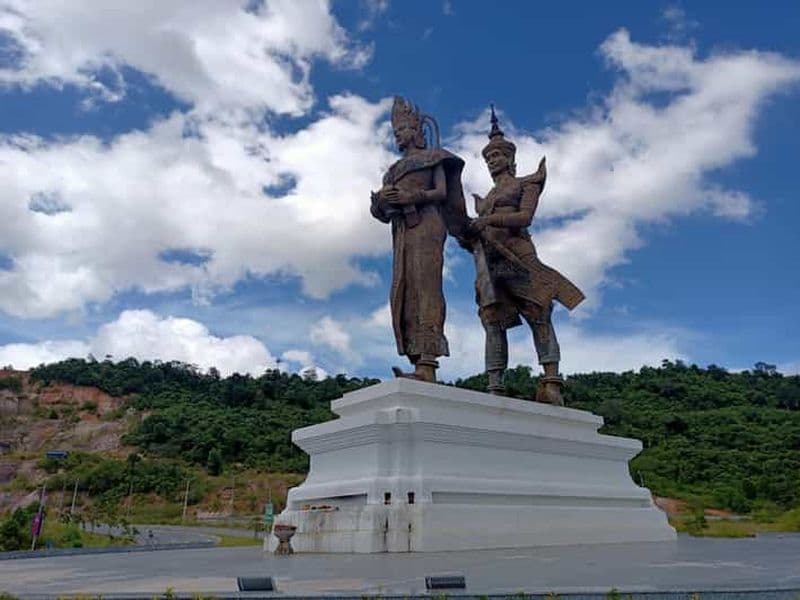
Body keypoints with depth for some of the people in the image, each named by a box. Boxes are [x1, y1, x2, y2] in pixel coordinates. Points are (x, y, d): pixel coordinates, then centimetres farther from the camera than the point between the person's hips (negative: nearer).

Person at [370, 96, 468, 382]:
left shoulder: (432, 157, 15)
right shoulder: (396, 169, 30)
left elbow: (443, 191, 0)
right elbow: (384, 213, 21)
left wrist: (412, 197, -15)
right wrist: (379, 203, -3)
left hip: (425, 223, -6)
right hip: (401, 231, 7)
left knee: (425, 287, -19)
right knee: (403, 295, -7)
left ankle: (427, 366, -28)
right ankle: (417, 364, -12)